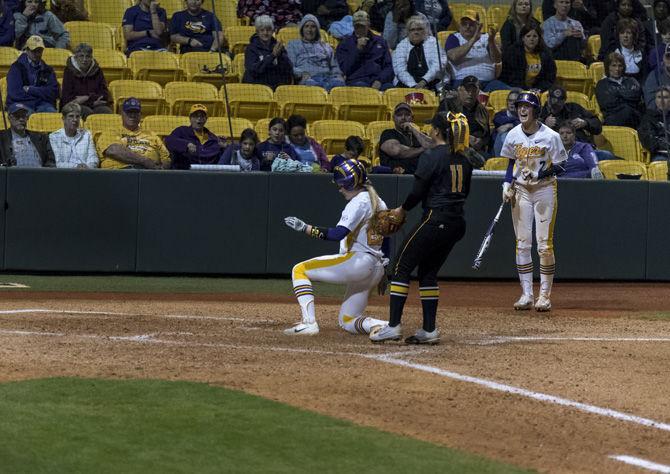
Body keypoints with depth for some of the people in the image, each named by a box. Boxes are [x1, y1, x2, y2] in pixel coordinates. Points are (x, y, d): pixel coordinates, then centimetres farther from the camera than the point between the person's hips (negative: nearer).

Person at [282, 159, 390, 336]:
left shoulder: (359, 202, -9)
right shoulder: (379, 203, 19)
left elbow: (338, 234, -22)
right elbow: (386, 240, 23)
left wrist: (305, 228, -20)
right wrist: (382, 273, 28)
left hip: (358, 260, -10)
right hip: (376, 268, 10)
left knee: (299, 270, -2)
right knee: (347, 321, 16)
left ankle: (309, 322, -15)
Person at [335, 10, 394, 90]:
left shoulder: (379, 41, 23)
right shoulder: (345, 43, 16)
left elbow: (388, 67, 15)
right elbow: (345, 70, 4)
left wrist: (379, 80, -6)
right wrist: (358, 49, -2)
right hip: (357, 80, -1)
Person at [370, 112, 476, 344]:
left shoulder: (431, 156, -12)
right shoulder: (463, 159, 11)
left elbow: (418, 192, -12)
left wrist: (402, 209, 4)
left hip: (435, 219, -8)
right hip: (457, 222, 8)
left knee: (402, 267, -1)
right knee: (428, 272, 16)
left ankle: (393, 326, -7)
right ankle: (429, 330, 11)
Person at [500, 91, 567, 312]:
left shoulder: (550, 136, -12)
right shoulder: (513, 135, 1)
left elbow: (560, 167, -8)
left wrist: (542, 173, -25)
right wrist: (507, 184, -2)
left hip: (545, 190, -4)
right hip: (520, 191, 4)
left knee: (545, 246, -5)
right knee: (522, 244, 2)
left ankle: (545, 295, 4)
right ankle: (526, 294, 8)